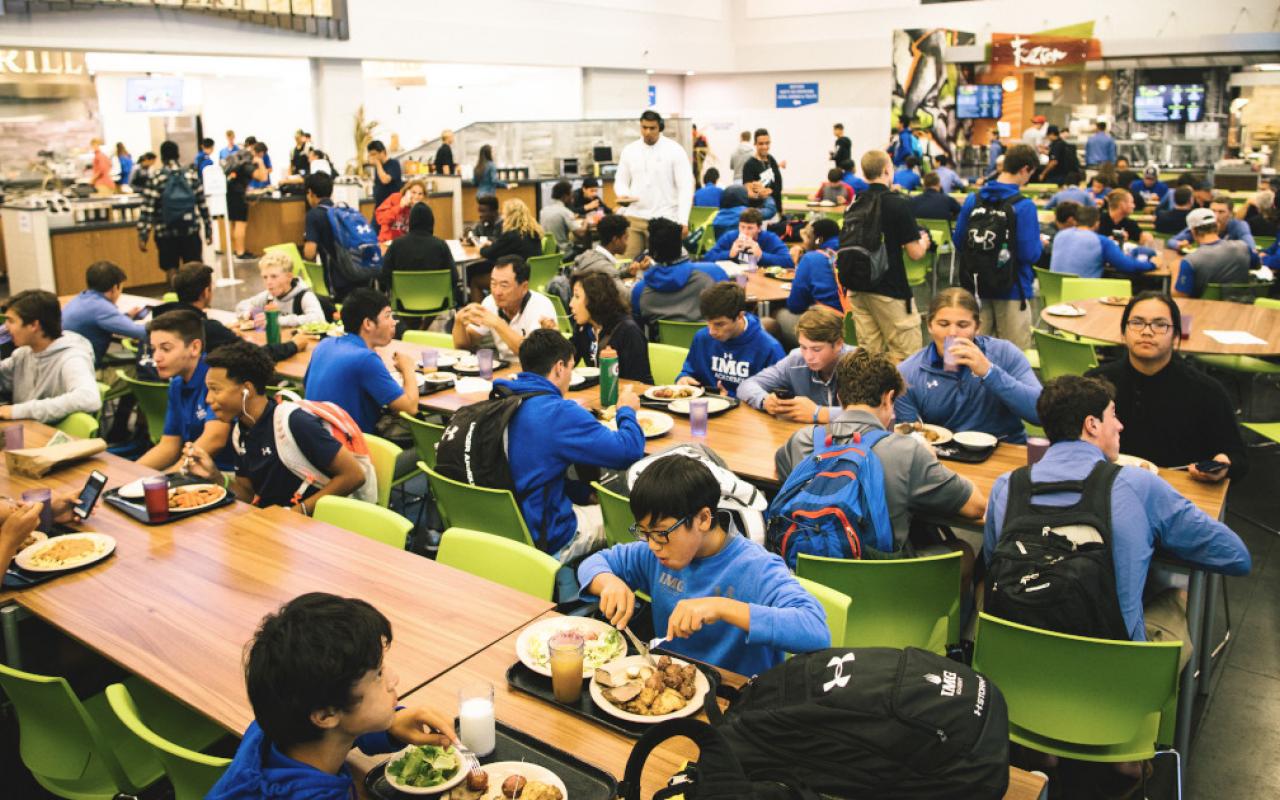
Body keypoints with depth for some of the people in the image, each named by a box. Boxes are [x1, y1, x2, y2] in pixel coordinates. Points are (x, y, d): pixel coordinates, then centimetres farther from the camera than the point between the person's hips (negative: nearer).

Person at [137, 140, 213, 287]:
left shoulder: (156, 178, -6)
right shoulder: (191, 174, 0)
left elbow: (147, 209, -9)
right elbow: (202, 204, 3)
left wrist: (142, 236, -7)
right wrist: (208, 229, 11)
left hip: (166, 233, -1)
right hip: (191, 230, 1)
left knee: (171, 270, 7)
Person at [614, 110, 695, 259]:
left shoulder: (675, 150, -3)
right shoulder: (629, 150, 8)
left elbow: (685, 187, -5)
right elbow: (621, 180, 15)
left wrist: (683, 221, -12)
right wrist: (623, 195, -10)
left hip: (663, 219, -3)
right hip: (634, 216, 3)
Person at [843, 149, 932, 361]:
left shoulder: (856, 204, 7)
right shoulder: (897, 204, -11)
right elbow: (915, 252, -12)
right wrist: (924, 241, 10)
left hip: (857, 287, 6)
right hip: (889, 288, -6)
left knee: (869, 352, 10)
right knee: (907, 355, 3)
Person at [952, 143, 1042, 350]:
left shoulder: (973, 199, -1)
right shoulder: (1024, 207, -17)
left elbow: (958, 241, 4)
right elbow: (1030, 254, -18)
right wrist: (1040, 244, 3)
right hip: (1011, 289, -5)